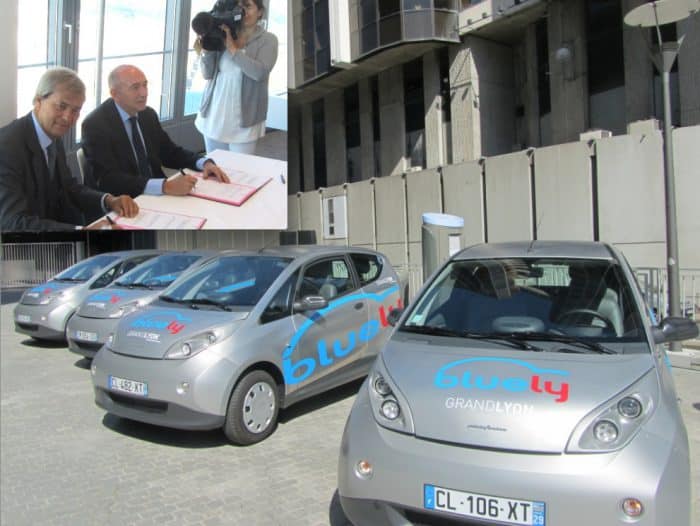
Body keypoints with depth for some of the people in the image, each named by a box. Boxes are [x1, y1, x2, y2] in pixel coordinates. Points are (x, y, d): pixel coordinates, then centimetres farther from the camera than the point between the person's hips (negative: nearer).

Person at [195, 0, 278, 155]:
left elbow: (260, 72, -18)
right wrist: (205, 51, -14)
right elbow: (208, 74, 3)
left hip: (243, 119, -3)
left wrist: (233, 49, -20)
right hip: (214, 115, 4)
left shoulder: (268, 39, -2)